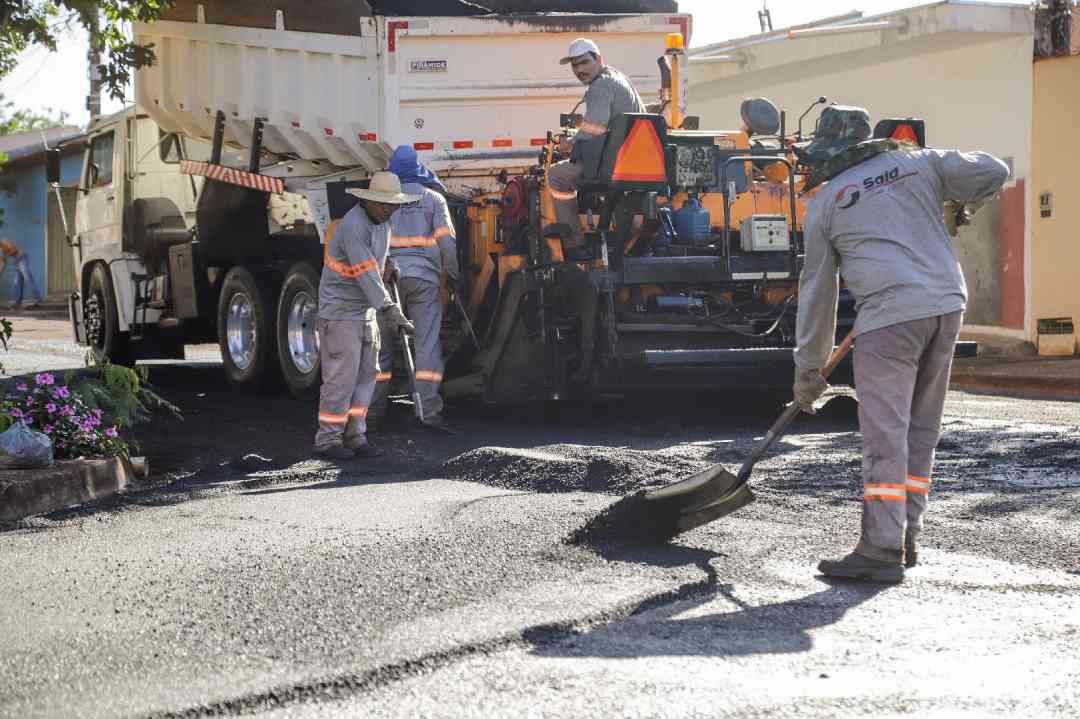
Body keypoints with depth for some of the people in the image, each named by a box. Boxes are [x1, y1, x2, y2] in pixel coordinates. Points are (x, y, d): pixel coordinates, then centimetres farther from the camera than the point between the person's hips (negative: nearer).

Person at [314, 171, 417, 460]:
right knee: (341, 376, -8)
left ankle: (354, 435, 12)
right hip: (340, 310, -9)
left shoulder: (383, 223, 9)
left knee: (366, 374, 7)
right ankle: (327, 439, -1)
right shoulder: (352, 226, -22)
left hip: (365, 310, 9)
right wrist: (390, 311, -31)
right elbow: (367, 275, -28)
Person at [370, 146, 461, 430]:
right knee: (427, 345, -4)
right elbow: (446, 241, -1)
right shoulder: (433, 198, 6)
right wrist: (454, 276, 7)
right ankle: (429, 412, -13)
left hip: (388, 276, 2)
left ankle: (374, 411, 11)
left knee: (382, 346, 9)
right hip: (424, 277, -2)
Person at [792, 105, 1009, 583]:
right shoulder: (917, 162, 14)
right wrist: (953, 202, 32)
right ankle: (907, 538, 19)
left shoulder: (826, 202, 7)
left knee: (884, 435, -5)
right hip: (946, 306, 5)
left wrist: (808, 368, 17)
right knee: (921, 430, 14)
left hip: (889, 316, -5)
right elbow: (993, 173, 11)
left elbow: (817, 290, 10)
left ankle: (882, 549, -9)